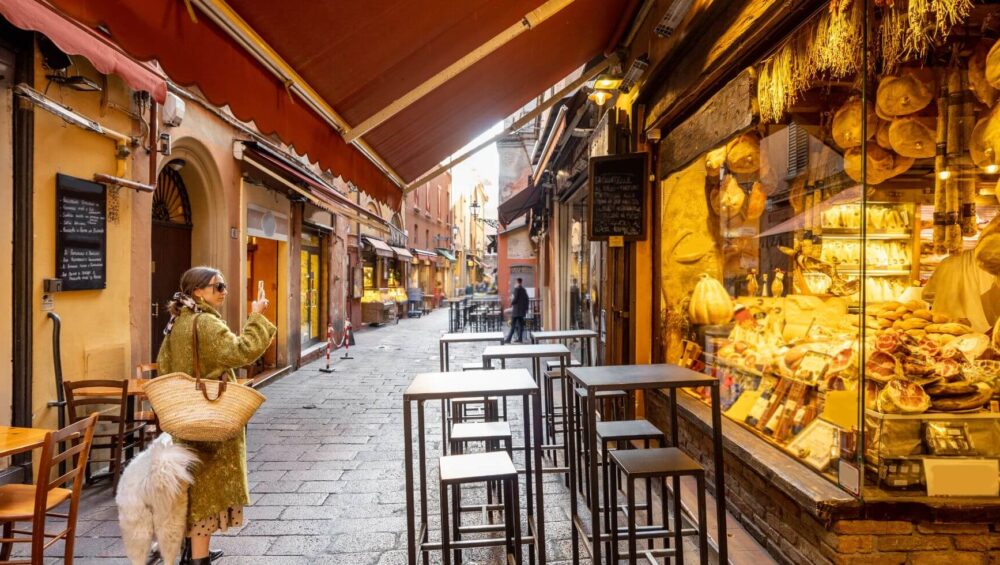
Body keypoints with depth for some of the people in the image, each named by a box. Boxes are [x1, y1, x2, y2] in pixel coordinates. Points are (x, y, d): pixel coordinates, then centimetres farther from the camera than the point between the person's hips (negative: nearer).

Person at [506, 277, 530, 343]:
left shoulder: (516, 289, -10)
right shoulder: (524, 289, 13)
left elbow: (515, 298, -16)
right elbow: (527, 299, 14)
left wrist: (511, 304, 1)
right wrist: (526, 308, 18)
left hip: (516, 309, -7)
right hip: (522, 310, 7)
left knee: (513, 325, -6)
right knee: (520, 324, 8)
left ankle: (508, 339, -5)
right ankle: (520, 339, 7)